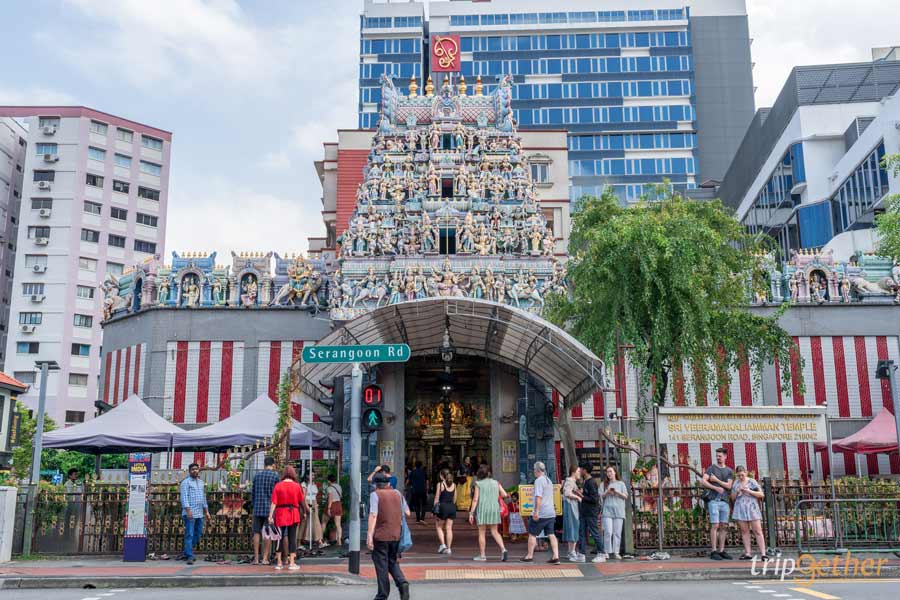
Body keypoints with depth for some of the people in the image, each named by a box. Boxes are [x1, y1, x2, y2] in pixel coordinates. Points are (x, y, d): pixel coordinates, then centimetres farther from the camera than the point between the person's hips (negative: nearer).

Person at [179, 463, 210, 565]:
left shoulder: (201, 482, 18)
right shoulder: (186, 482, -4)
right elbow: (184, 497, -12)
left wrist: (206, 511, 19)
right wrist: (188, 510, -21)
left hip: (200, 514, 8)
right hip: (190, 513, -7)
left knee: (198, 534, 11)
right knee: (189, 535, -7)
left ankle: (186, 553, 23)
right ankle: (189, 556, -6)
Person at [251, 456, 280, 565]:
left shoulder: (257, 475, 9)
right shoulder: (275, 476, -3)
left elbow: (253, 493, 12)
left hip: (257, 508, 3)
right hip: (270, 508, -3)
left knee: (257, 533, 6)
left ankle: (256, 558, 4)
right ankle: (265, 558, 2)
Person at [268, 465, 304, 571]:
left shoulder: (278, 486, -3)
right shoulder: (297, 486, -3)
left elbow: (273, 502, -8)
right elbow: (301, 502, 4)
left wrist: (270, 516, -9)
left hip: (280, 514, 1)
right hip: (293, 514, -1)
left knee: (280, 537, 10)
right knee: (292, 537, 4)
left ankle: (279, 563, 12)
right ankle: (291, 563, 2)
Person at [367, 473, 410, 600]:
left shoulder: (375, 494, -6)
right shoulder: (397, 493, 10)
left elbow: (373, 515, -17)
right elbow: (407, 513, 11)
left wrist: (369, 535, -19)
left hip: (381, 536, -5)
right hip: (396, 535, 5)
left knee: (381, 565, 6)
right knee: (392, 562, 19)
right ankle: (402, 583, -3)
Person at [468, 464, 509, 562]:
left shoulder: (478, 484, -3)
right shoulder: (496, 482, 6)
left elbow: (475, 499, -6)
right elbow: (504, 494, 1)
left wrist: (471, 513, -4)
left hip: (482, 509, -3)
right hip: (494, 509, 3)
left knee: (481, 533, 6)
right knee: (494, 532, 11)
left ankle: (482, 555, 9)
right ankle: (503, 549, -7)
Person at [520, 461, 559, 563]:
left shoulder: (539, 480, -13)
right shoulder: (549, 480, 16)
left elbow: (538, 497, -22)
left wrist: (536, 511, -23)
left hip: (541, 514, -8)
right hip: (551, 513, 8)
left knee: (532, 534, 5)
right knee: (551, 535, 5)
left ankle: (530, 556, 12)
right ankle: (556, 556, -3)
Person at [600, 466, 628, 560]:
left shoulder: (621, 484, 12)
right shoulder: (604, 484, 14)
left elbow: (626, 496, 7)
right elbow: (600, 496, 7)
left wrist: (617, 492, -7)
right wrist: (607, 492, -9)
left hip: (619, 512, 0)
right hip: (607, 511, 0)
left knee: (617, 533, -2)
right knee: (608, 532, -10)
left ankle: (616, 552, 2)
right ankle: (607, 552, -3)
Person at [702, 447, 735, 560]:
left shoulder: (729, 471, 14)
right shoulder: (711, 468, 5)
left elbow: (728, 486, 2)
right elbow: (703, 482, -6)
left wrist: (716, 480, -5)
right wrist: (716, 488, -12)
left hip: (725, 501, 4)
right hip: (714, 500, -4)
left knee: (724, 526, 3)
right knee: (715, 525, -9)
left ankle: (721, 551, 9)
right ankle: (714, 551, -8)